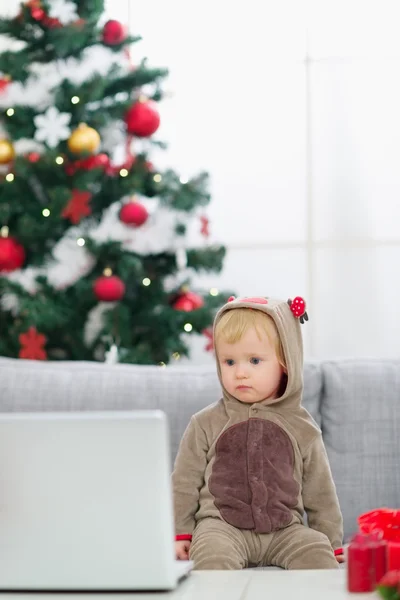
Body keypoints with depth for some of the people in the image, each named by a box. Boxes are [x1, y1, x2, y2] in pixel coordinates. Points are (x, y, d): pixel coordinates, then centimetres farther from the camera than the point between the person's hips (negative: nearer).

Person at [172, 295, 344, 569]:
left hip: (284, 529, 2)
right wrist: (180, 534, 6)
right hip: (222, 526, -1)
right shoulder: (206, 424, 6)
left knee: (316, 552, -24)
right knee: (212, 551, -33)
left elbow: (320, 492, 15)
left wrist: (332, 545, 13)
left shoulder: (301, 428, 9)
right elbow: (185, 483, 11)